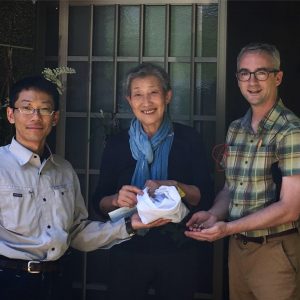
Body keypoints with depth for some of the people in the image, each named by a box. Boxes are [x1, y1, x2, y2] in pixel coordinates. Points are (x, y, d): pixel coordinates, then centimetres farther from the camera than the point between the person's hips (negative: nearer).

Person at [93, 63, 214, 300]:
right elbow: (100, 203, 3)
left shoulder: (188, 138, -1)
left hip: (179, 251, 0)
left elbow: (205, 195, -3)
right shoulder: (117, 144, 2)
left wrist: (174, 187, -21)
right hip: (128, 252, 1)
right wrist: (117, 200, -18)